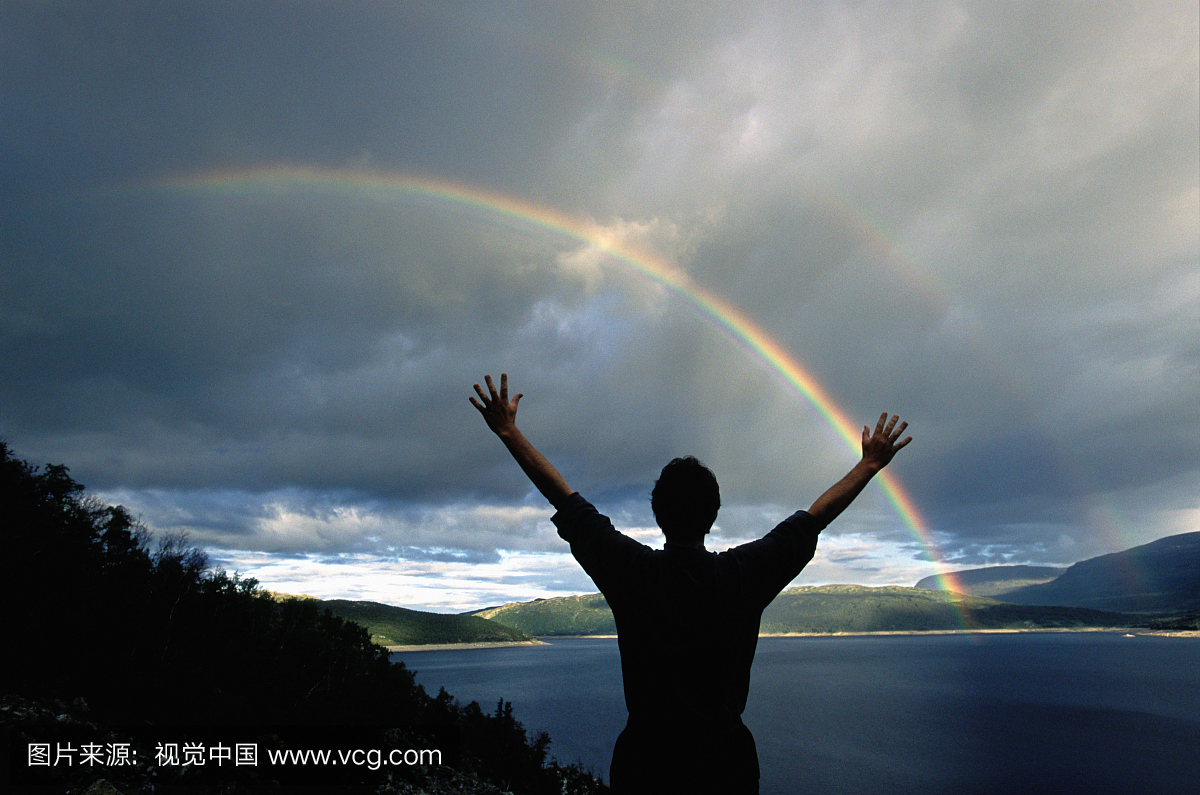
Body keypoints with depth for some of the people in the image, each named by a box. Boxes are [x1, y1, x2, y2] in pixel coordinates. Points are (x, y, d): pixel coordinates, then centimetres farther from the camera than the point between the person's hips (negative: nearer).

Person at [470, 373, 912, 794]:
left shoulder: (632, 571, -16)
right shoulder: (744, 574, -13)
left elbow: (564, 497, -11)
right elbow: (817, 517, -2)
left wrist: (508, 431, -3)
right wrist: (871, 462, 10)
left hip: (644, 756, 0)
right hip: (727, 755, 1)